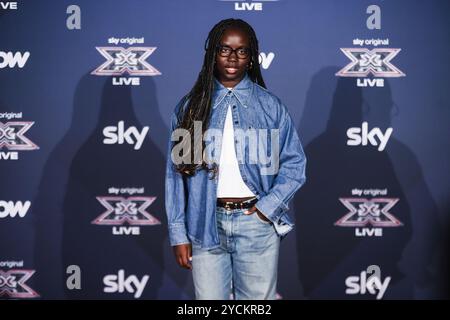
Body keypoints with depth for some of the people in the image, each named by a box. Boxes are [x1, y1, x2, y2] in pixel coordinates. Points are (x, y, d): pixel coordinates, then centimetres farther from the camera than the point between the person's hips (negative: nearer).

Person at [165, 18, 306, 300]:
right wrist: (178, 234, -1)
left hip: (256, 222, 0)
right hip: (206, 224, 1)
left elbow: (295, 163, 6)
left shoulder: (271, 106, 5)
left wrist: (267, 207, -6)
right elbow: (176, 172, 4)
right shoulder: (191, 106, 5)